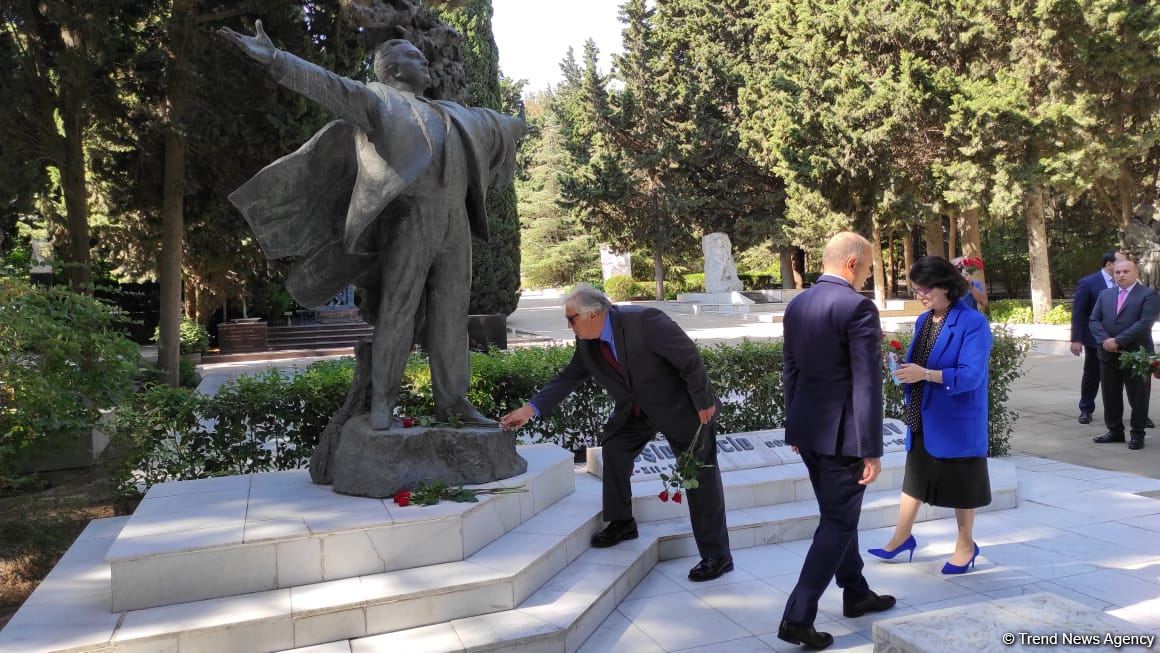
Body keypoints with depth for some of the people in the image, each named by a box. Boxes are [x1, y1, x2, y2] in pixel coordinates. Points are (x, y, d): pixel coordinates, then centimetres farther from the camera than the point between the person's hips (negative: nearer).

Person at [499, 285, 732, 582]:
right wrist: (531, 409, -10)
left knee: (701, 476, -3)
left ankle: (717, 556, 5)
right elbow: (568, 377, -1)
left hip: (680, 406, -7)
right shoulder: (587, 344, -9)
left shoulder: (644, 321, -32)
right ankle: (621, 523, 23)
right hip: (636, 409, 7)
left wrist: (704, 403, -20)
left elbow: (690, 359, -27)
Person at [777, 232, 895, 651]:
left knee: (839, 516, 22)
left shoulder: (797, 305, 7)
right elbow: (867, 384, -19)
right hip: (840, 431, -8)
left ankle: (856, 594, 38)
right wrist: (871, 449, -15)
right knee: (838, 524, 3)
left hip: (808, 428, 8)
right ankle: (797, 617, 3)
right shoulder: (858, 307, -17)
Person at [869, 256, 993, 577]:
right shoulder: (923, 321, 8)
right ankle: (902, 537, 29)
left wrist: (925, 374, -32)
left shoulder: (973, 322, -17)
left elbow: (971, 376, -24)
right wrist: (904, 369, -1)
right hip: (922, 419, 7)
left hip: (956, 421, -7)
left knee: (960, 483, 8)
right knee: (914, 476, 16)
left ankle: (966, 545, 27)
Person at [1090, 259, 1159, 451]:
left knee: (1138, 397, 3)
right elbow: (1094, 320, 6)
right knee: (1110, 395, 11)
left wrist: (1118, 341, -18)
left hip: (1136, 354, -5)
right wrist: (1105, 340, -11)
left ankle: (1137, 435, 13)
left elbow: (1145, 323, -15)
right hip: (1109, 354, 5)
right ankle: (1115, 431, 22)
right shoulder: (1105, 294, 12)